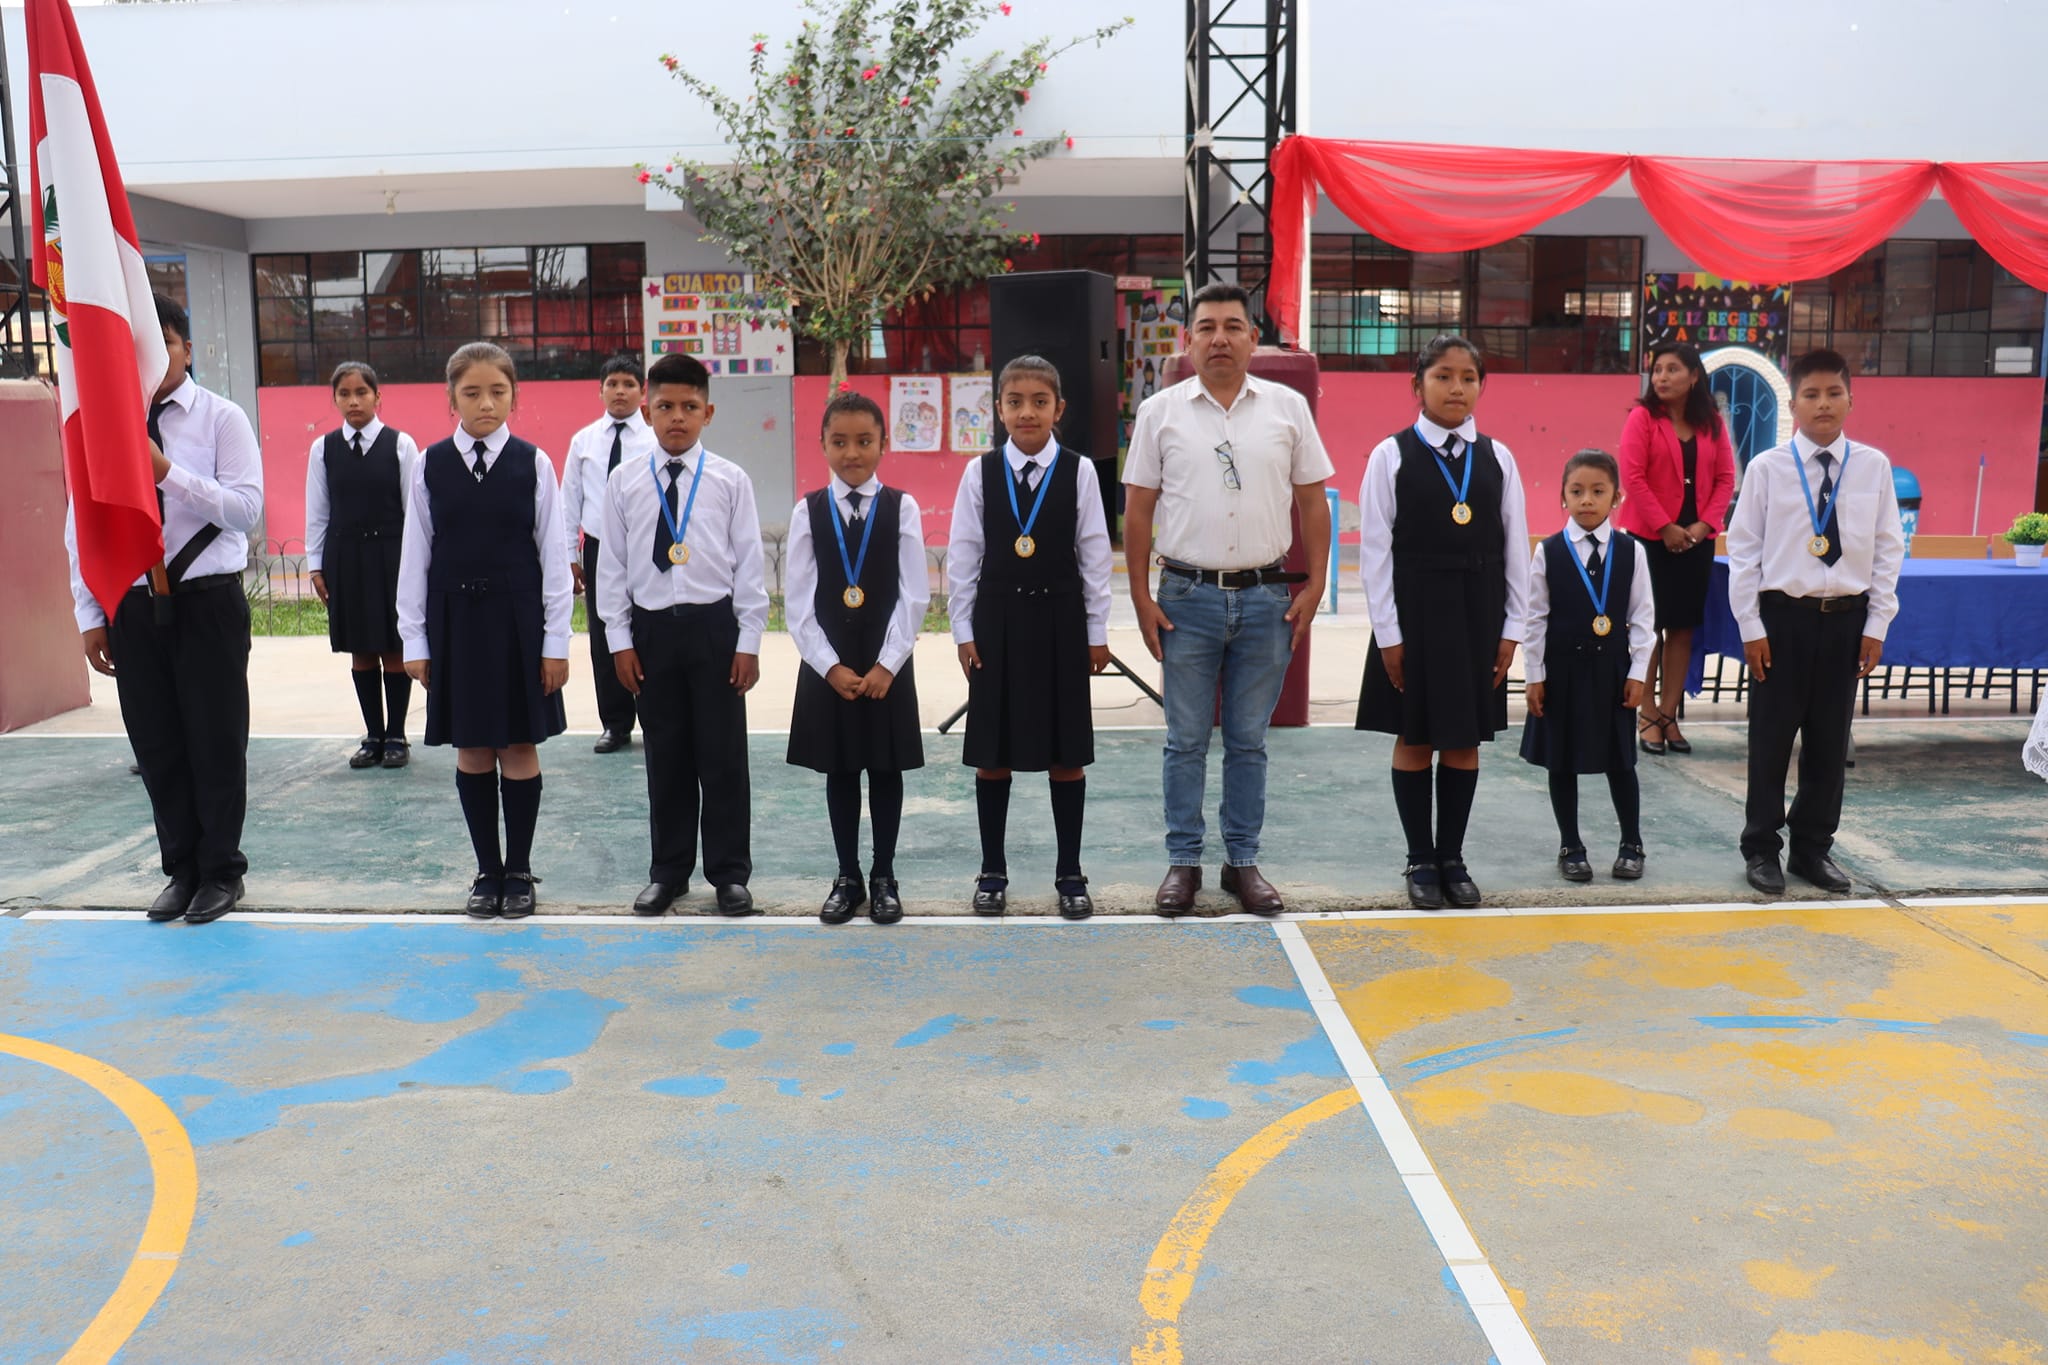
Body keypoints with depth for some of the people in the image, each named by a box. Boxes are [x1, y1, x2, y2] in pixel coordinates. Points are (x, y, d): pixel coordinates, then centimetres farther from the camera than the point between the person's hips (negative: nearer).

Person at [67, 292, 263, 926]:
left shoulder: (221, 418, -2)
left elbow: (247, 508, -12)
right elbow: (82, 521, 7)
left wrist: (168, 472, -21)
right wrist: (90, 613, 4)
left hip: (207, 601, -3)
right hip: (133, 606, 3)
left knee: (217, 740, 3)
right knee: (156, 744, 9)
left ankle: (221, 871, 18)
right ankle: (181, 868, 24)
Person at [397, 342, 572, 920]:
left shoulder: (532, 463, -2)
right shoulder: (430, 465, 2)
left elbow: (554, 554, -1)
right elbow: (415, 554, 4)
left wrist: (556, 640, -4)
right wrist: (413, 639, 2)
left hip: (517, 617, -1)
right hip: (454, 619, 1)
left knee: (520, 747, 5)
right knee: (471, 750, 8)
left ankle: (519, 871, 19)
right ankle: (487, 870, 21)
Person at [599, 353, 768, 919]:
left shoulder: (730, 480, -2)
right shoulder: (625, 483, 3)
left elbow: (749, 564, -1)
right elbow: (612, 566, 5)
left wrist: (749, 642, -4)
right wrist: (620, 639, 1)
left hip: (714, 625, -2)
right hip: (651, 628, 2)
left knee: (722, 755, 4)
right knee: (665, 756, 11)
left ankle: (730, 872, 17)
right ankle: (668, 871, 24)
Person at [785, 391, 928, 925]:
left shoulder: (901, 507, -2)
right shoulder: (807, 511, 1)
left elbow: (914, 595, -6)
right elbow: (799, 602, -2)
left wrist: (886, 665, -12)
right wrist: (831, 667, -10)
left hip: (888, 663, -1)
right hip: (826, 665, 1)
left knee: (886, 770, 7)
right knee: (839, 771, 9)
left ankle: (884, 878, 19)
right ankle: (847, 877, 21)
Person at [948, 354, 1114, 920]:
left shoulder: (1079, 471, -2)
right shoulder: (980, 472, 0)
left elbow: (1094, 554, 0)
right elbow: (963, 555, 3)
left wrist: (1097, 632, 0)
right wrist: (964, 630, 1)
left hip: (1060, 618, -1)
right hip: (997, 618, 1)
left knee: (1066, 754, 6)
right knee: (992, 753, 7)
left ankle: (1070, 874, 17)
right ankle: (993, 872, 20)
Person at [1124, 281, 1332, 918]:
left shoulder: (1287, 407, 4)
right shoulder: (1161, 412, 2)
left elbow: (1312, 501, 7)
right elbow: (1137, 509, 3)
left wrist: (1314, 586, 0)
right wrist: (1141, 597, -2)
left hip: (1266, 597, 1)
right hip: (1188, 597, -1)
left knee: (1249, 741, 10)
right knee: (1186, 740, 6)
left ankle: (1243, 861, 20)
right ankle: (1183, 862, 17)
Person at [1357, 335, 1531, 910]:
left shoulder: (1496, 458, 3)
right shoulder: (1392, 455, -4)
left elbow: (1516, 546, 5)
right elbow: (1374, 549, -5)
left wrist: (1512, 628, 2)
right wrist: (1388, 633, -9)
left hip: (1477, 614, 3)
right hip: (1414, 611, -2)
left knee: (1465, 740, 9)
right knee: (1414, 739, 6)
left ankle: (1452, 856, 21)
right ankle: (1420, 860, 18)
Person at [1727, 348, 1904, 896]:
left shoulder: (1873, 466, 0)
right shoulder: (1767, 467, -5)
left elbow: (1889, 548, 4)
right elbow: (1743, 549, -3)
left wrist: (1877, 624, 1)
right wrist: (1751, 626, -6)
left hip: (1846, 619, 2)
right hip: (1783, 616, -2)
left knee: (1830, 740, 10)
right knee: (1771, 739, 5)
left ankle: (1813, 848, 24)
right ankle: (1762, 849, 18)